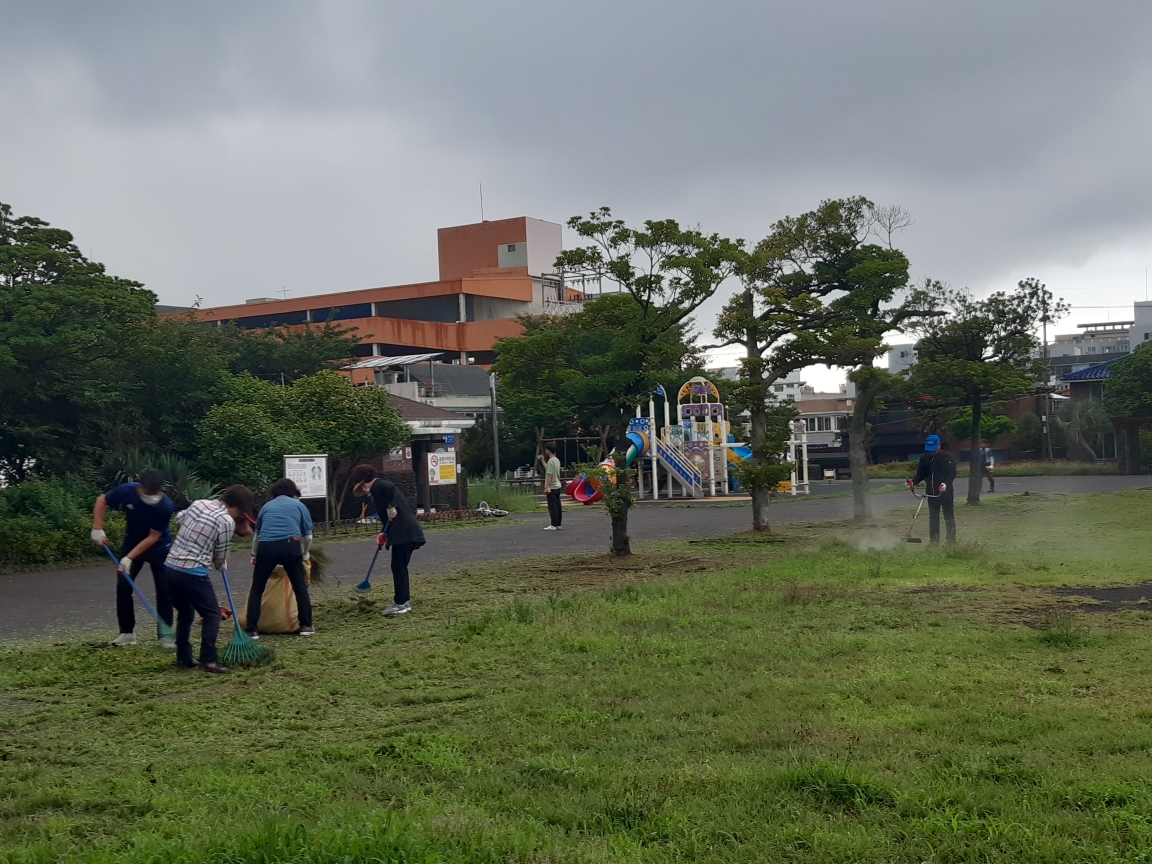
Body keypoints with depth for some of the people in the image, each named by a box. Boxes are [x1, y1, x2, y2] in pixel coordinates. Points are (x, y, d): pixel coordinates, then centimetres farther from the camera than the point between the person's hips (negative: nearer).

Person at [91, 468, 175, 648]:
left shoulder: (165, 506, -32)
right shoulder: (126, 491, -27)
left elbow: (153, 537, -25)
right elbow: (102, 501, -7)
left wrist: (130, 557, -27)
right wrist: (97, 529, -14)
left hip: (159, 547, -2)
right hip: (132, 542, 3)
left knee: (164, 591, -4)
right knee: (123, 587, -1)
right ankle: (127, 632, 10)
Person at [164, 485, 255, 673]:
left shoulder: (199, 503, 10)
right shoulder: (227, 522, -9)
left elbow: (179, 517, 32)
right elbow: (220, 559, 0)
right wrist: (223, 566, 23)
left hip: (171, 567, 7)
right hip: (193, 573, -7)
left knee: (185, 613, 21)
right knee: (212, 614, 4)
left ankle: (183, 658, 24)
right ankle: (209, 660, -3)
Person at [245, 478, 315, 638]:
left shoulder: (266, 506, 27)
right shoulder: (299, 505, 20)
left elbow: (256, 533, 37)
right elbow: (308, 536, 20)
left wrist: (254, 555, 52)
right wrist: (304, 554, 38)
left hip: (266, 547, 1)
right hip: (290, 545, -1)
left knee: (256, 589, 11)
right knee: (300, 587, 13)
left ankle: (251, 630, 5)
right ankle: (306, 626, 14)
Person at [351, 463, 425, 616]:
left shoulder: (378, 485, -7)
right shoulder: (379, 488, 22)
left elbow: (390, 487, -31)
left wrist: (391, 507, -24)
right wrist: (385, 534, 26)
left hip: (404, 533, -10)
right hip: (408, 532, 10)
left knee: (398, 567, -5)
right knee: (400, 567, 14)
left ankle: (400, 604, -2)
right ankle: (404, 602, 19)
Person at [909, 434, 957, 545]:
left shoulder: (947, 457, -8)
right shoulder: (925, 458, 6)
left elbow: (952, 474, -11)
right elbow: (920, 474, 8)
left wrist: (946, 483, -29)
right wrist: (913, 482, -12)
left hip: (945, 492, -5)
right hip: (931, 493, 5)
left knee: (948, 516, 2)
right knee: (933, 517, 10)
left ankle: (952, 540, 6)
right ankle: (933, 540, 16)